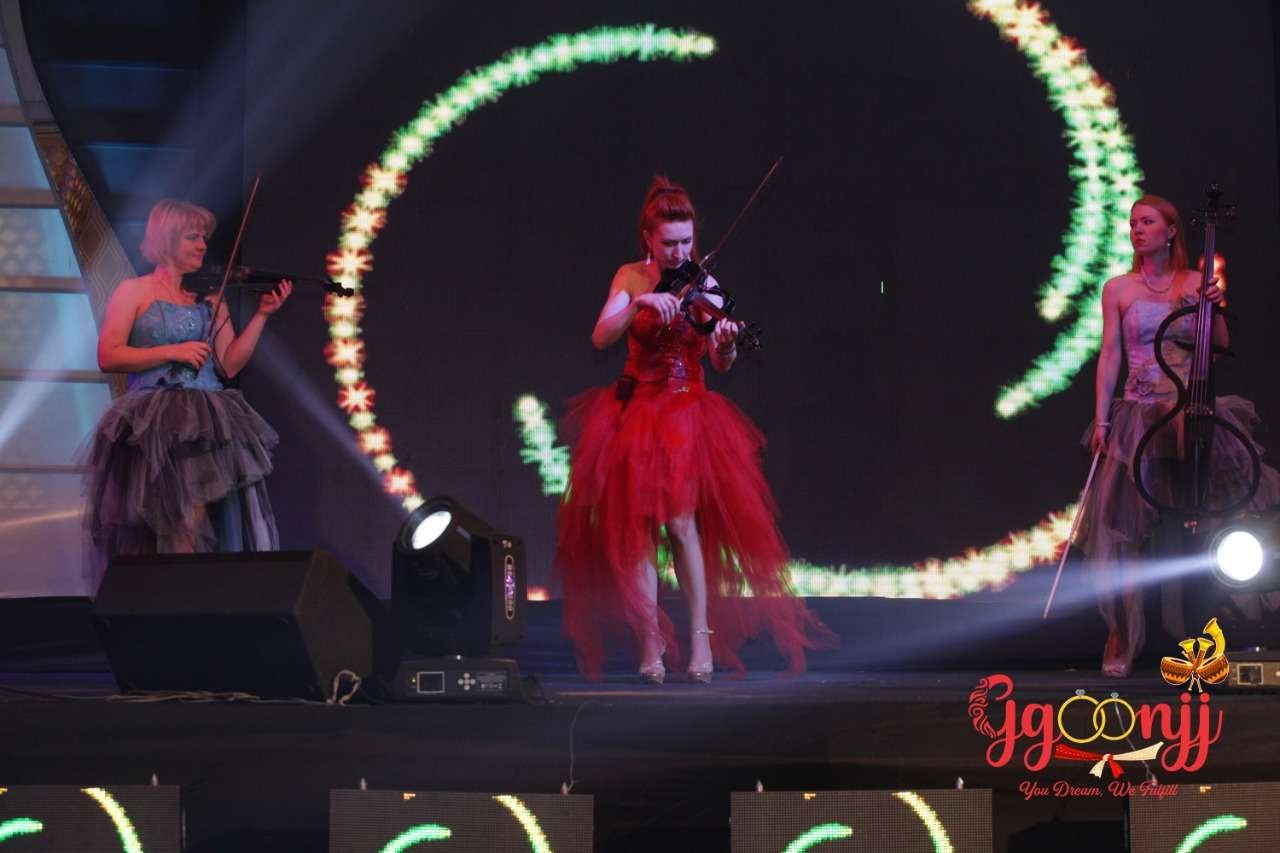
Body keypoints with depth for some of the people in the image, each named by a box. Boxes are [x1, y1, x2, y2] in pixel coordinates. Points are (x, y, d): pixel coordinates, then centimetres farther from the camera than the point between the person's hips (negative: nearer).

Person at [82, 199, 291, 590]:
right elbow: (108, 357, -4)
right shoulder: (134, 292, 6)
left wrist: (262, 315, -1)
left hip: (210, 422, 4)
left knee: (226, 521, -9)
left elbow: (229, 365, 8)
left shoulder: (210, 299, 16)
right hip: (154, 426, -4)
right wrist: (172, 352, -12)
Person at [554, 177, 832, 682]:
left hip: (686, 413, -2)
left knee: (679, 520, -14)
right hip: (634, 411, 2)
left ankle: (701, 636, -5)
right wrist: (640, 304, -28)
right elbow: (601, 338, -14)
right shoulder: (631, 279, 1)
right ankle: (651, 642, 2)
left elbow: (719, 365, -11)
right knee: (639, 525, -3)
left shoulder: (704, 286, -3)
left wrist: (726, 346, -33)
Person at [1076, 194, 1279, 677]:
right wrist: (1100, 420, -5)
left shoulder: (1195, 283, 8)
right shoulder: (1118, 289, 5)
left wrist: (1214, 308, -13)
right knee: (1124, 523, -8)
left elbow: (1220, 346, 5)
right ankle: (1121, 635, -3)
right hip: (1140, 415, -1)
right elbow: (1110, 356, 2)